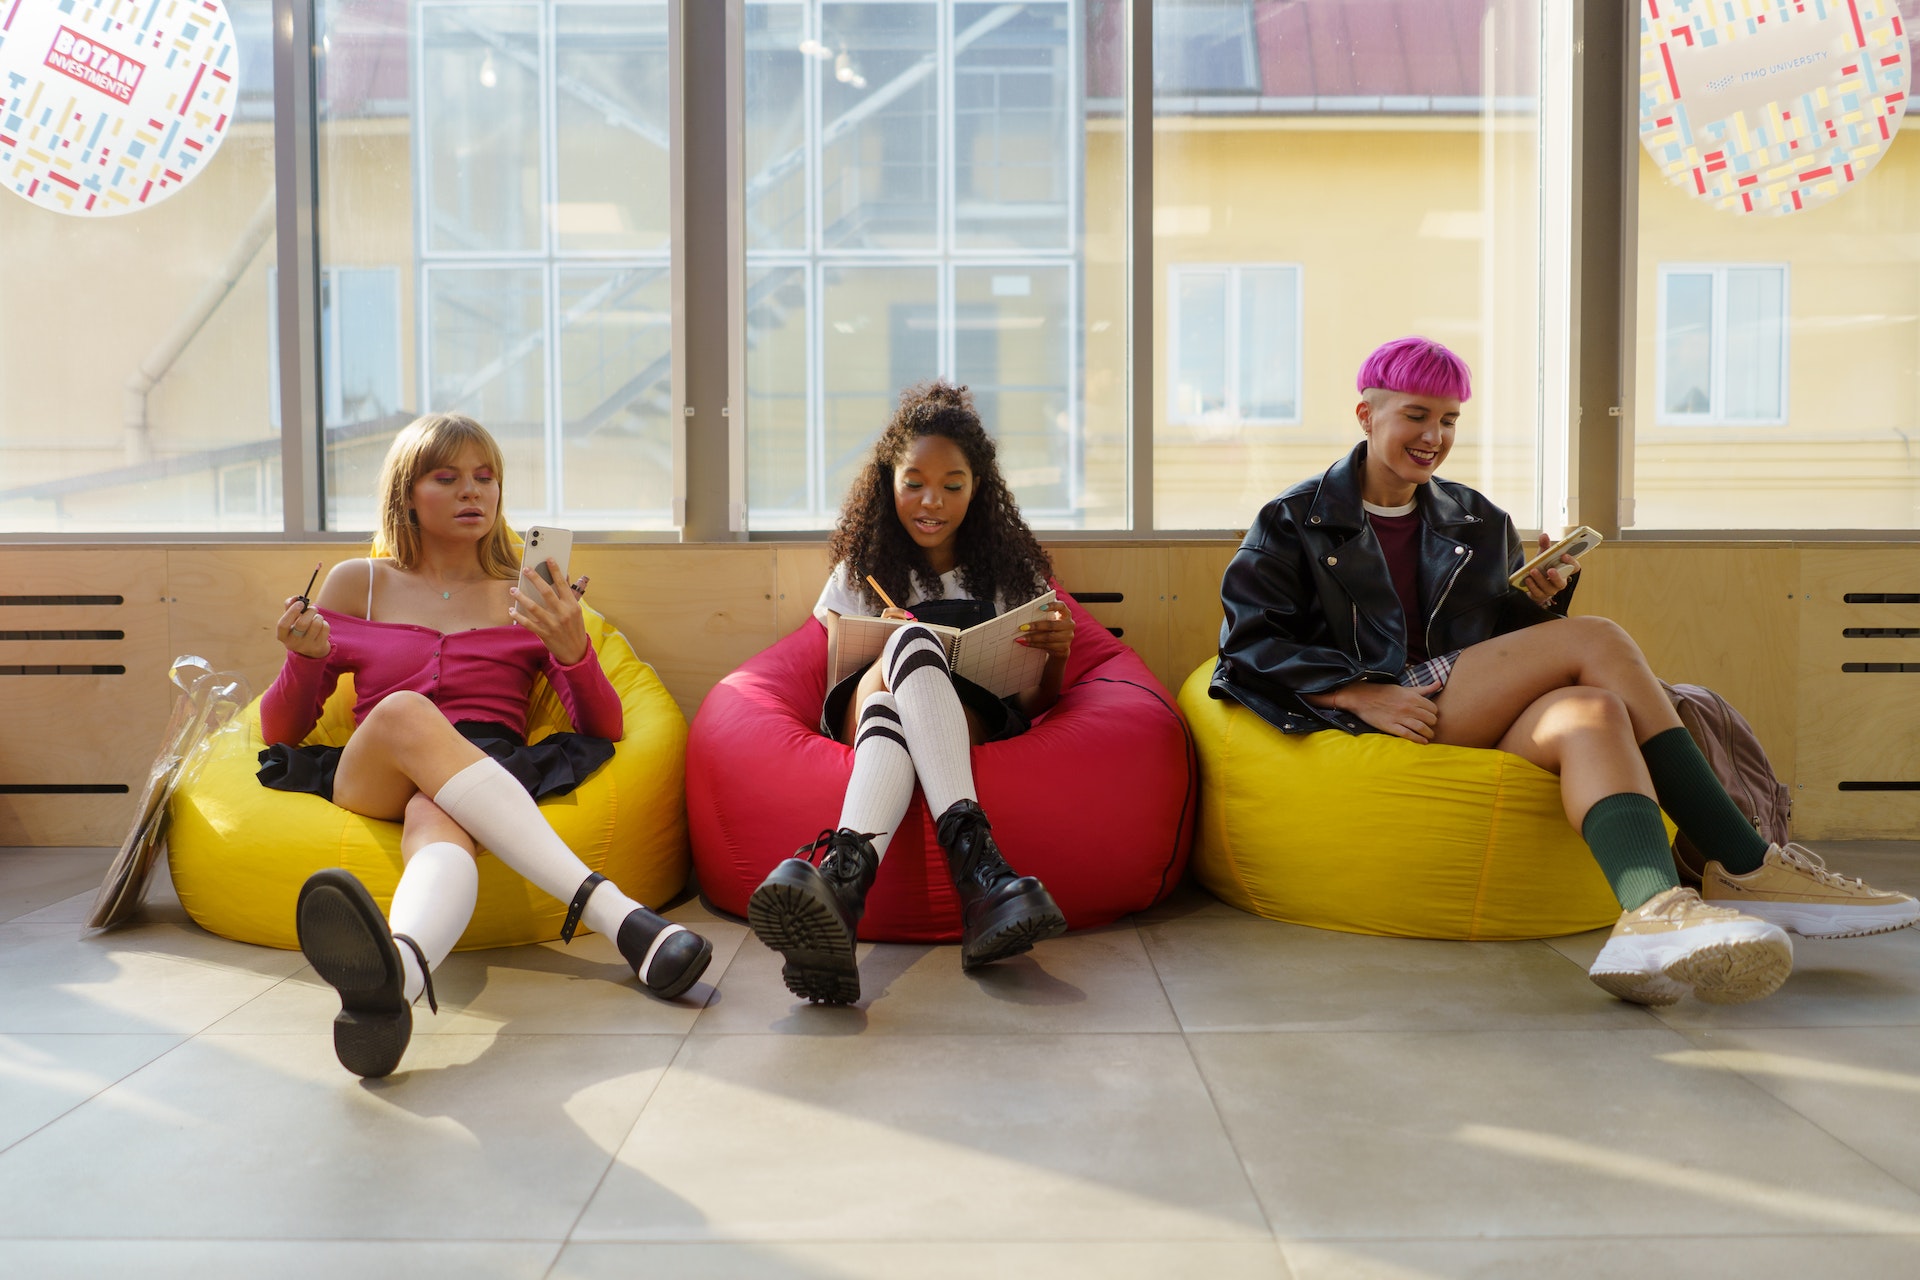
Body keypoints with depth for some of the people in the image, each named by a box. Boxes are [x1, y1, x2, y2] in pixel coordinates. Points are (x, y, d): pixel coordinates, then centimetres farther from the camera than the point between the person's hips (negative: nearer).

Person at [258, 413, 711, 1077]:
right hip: (370, 784, 0)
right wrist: (305, 657, -5)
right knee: (405, 712, -35)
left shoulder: (528, 597, 18)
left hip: (499, 775, 0)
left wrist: (572, 648, -11)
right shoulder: (357, 584, 19)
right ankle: (618, 917, -50)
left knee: (436, 817, -37)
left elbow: (604, 731, 9)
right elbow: (280, 730, 17)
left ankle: (399, 966, -73)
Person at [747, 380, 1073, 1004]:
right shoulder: (860, 572, 19)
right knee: (911, 641, -36)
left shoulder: (1010, 569, 18)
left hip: (977, 727, 0)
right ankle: (976, 863, -60)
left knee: (888, 711, -36)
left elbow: (1036, 705, 15)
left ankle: (845, 868, -67)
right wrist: (885, 646, -8)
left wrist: (1057, 657, -9)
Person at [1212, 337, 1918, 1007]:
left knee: (1593, 713, -30)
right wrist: (1362, 693, -17)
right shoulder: (1293, 522, 9)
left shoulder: (1478, 522, 23)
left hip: (1473, 721, 5)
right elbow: (1251, 642, -3)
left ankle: (1655, 913, -51)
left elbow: (1510, 646, 24)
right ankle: (1747, 866, -24)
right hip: (1358, 723, -5)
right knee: (1597, 639, -20)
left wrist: (1540, 601, 0)